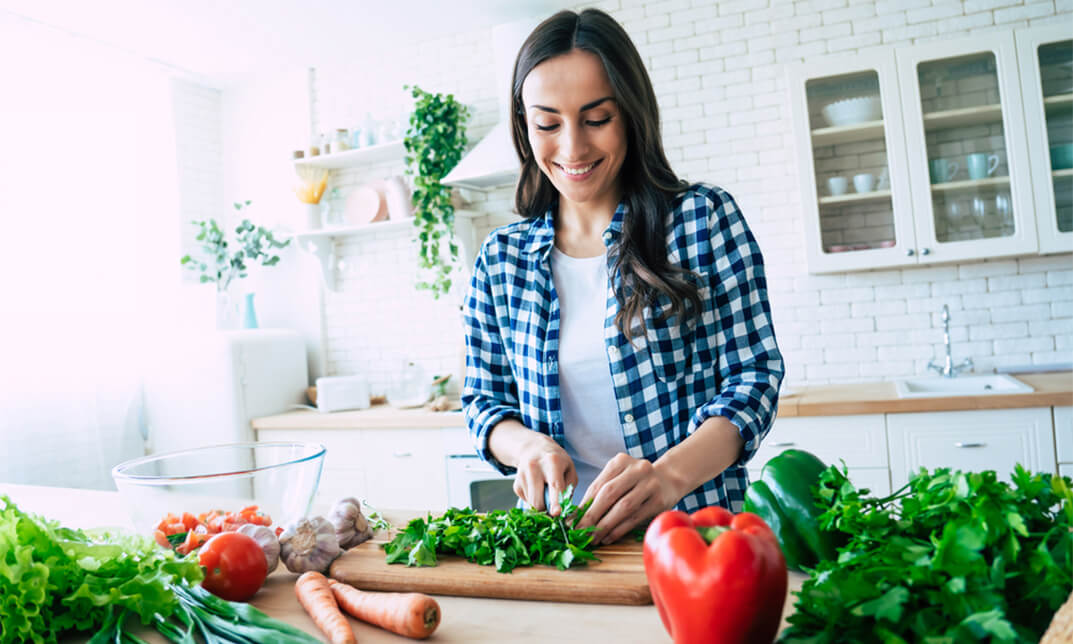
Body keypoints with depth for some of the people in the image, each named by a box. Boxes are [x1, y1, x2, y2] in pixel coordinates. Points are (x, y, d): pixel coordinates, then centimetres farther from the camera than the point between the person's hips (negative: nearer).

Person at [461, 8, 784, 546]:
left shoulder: (706, 219, 1)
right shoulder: (499, 259, 9)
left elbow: (754, 373, -3)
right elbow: (482, 400, 13)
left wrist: (670, 473, -20)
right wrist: (529, 445, -10)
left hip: (695, 526, -2)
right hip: (562, 531, 3)